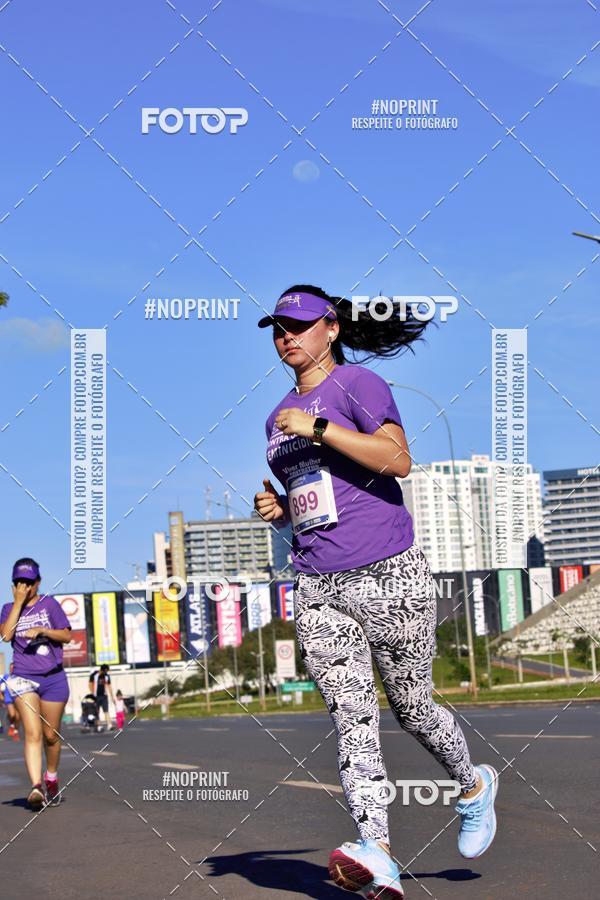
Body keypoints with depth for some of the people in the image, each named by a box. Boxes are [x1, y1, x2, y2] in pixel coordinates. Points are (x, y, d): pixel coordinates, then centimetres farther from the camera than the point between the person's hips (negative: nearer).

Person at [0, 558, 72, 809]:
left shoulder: (49, 604, 4)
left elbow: (66, 636, 0)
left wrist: (41, 630, -15)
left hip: (53, 677, 0)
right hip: (24, 678, 0)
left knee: (50, 735, 9)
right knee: (32, 734, -16)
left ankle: (51, 779, 31)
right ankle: (36, 787, -27)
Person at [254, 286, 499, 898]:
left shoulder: (356, 384, -1)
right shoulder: (279, 418, 20)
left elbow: (397, 460, -16)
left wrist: (319, 428, -18)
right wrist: (277, 511, 9)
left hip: (390, 576, -5)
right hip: (318, 588, 5)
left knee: (411, 707, 4)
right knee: (351, 717, -9)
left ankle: (474, 786, 33)